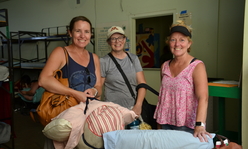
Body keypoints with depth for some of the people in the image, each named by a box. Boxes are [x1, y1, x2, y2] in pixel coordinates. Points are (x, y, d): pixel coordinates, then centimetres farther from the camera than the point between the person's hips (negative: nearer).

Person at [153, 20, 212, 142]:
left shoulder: (197, 66, -11)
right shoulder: (165, 66, 6)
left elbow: (203, 98, -22)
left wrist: (200, 125, -34)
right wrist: (159, 120, 12)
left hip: (187, 126, -4)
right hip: (165, 123, 5)